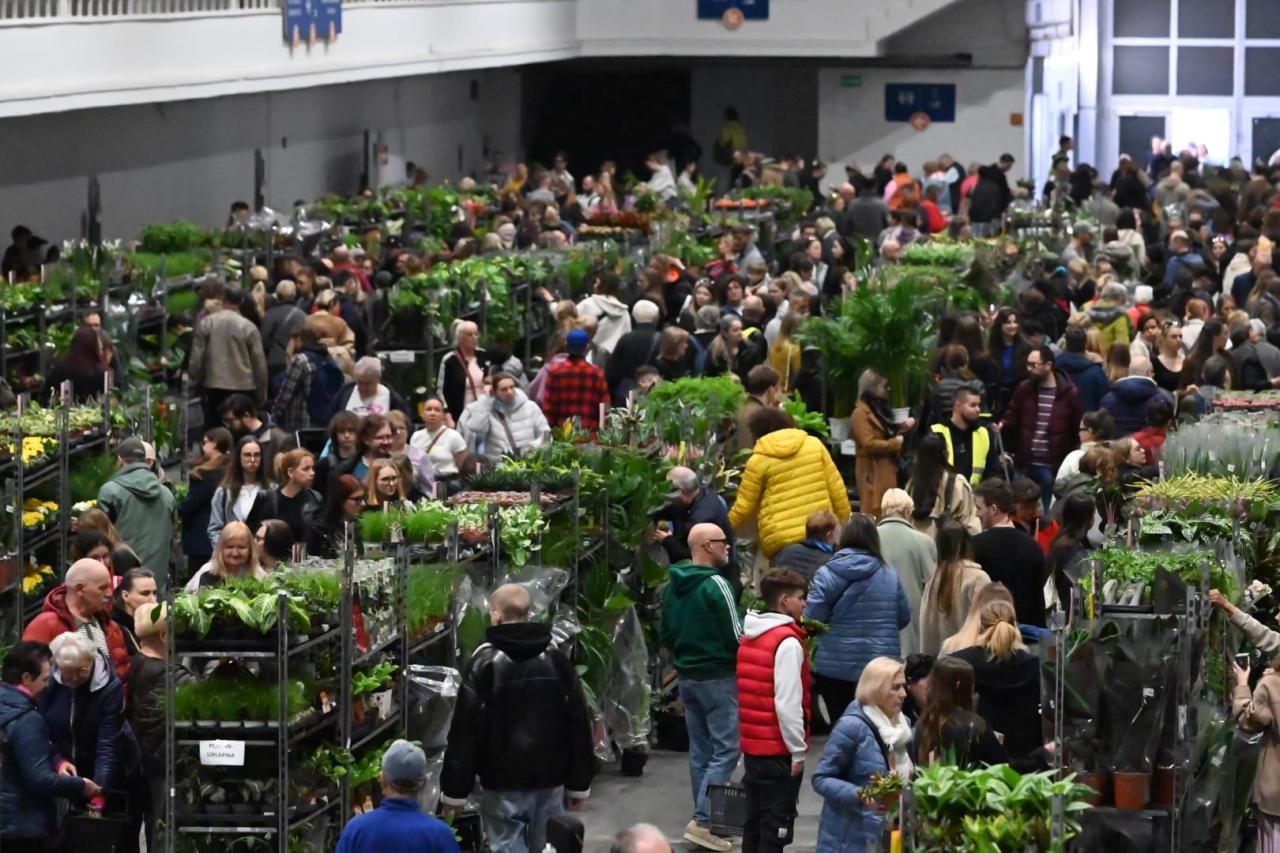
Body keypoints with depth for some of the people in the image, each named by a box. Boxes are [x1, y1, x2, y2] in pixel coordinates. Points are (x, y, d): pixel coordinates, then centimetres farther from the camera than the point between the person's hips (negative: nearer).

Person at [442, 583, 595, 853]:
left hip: (503, 783, -4)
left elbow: (464, 730, -10)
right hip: (550, 781, 4)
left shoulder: (485, 663, -10)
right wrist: (579, 784, 14)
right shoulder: (556, 660, 4)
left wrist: (454, 789, -4)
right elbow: (579, 724, 6)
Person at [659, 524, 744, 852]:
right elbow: (735, 636, -17)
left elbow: (665, 633, 15)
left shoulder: (673, 586, 7)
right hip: (718, 677, -8)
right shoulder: (716, 585, -18)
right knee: (726, 749, -6)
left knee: (700, 750, 14)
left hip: (687, 676, 8)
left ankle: (705, 819, 19)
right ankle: (703, 821, -13)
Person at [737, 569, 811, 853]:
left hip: (752, 745, 8)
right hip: (779, 750, -8)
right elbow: (788, 702, -21)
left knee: (755, 821, 15)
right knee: (777, 826, -2)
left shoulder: (749, 637, 11)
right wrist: (798, 751, -15)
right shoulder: (788, 642, -16)